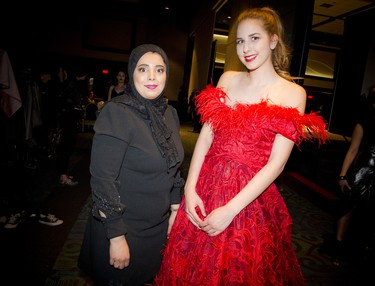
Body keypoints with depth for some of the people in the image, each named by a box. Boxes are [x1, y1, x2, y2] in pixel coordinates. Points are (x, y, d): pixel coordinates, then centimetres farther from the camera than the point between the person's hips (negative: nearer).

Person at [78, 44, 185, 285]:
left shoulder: (170, 113, 0)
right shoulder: (116, 113, -20)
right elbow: (102, 179, -21)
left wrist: (175, 209, 10)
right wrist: (116, 237, -19)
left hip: (159, 225, 6)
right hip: (123, 226, -5)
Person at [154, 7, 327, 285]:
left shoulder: (293, 94, -7)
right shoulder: (228, 79, 5)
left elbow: (276, 163, -13)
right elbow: (206, 135, 0)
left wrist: (230, 210, -18)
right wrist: (190, 188, -9)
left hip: (252, 195, -3)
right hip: (207, 185, 4)